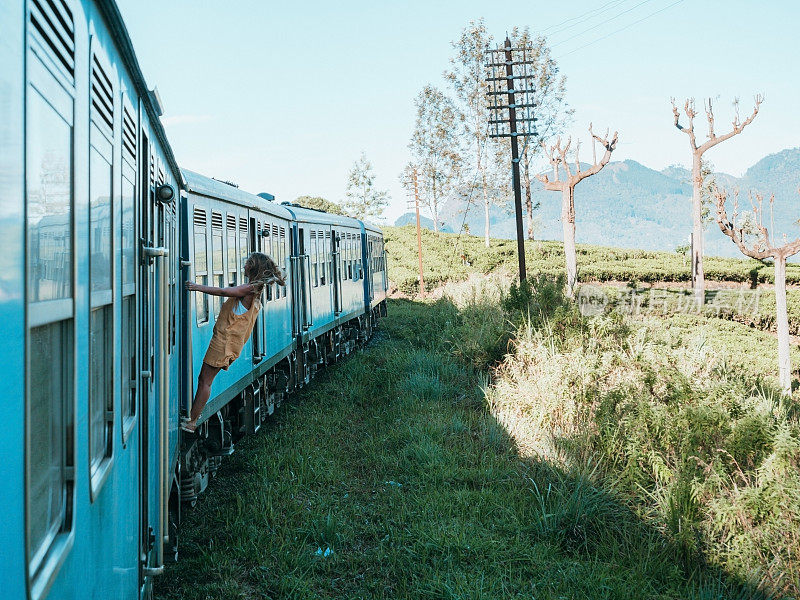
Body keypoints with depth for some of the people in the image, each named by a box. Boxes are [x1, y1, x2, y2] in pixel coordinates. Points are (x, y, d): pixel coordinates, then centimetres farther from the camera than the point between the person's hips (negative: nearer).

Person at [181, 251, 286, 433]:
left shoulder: (249, 289, -16)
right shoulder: (254, 289, 14)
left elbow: (223, 292, -22)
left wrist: (198, 287, -17)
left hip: (225, 341, -10)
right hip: (225, 339, 10)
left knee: (205, 381, -6)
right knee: (203, 379, 12)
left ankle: (192, 422, -3)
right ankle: (192, 417, 16)